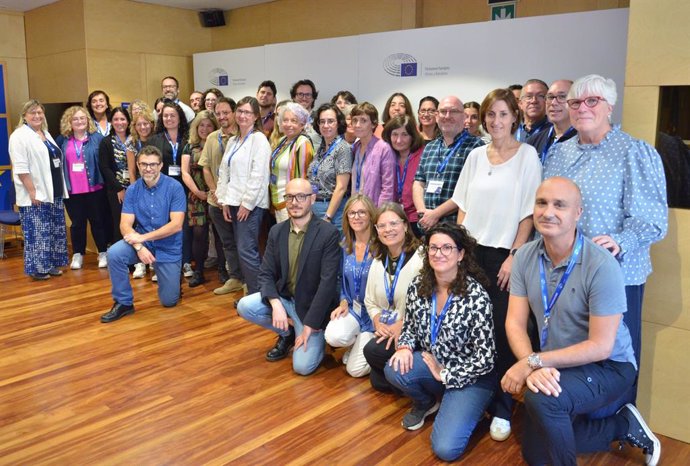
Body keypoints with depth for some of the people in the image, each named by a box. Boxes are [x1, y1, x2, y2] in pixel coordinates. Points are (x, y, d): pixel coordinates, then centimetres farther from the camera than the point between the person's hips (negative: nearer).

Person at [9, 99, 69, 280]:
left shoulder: (45, 134, 16)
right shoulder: (19, 136, -9)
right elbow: (21, 168, -17)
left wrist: (61, 189, 15)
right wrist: (32, 191, -21)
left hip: (53, 193, 8)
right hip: (35, 196, -8)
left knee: (55, 231, 12)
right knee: (37, 233, -3)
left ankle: (51, 264, 22)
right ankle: (37, 268, 6)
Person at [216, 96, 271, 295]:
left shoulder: (259, 139, -6)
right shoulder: (232, 141, 16)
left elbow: (258, 175, -14)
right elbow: (224, 172, 15)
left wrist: (247, 203, -15)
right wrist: (224, 201, 7)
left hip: (250, 204, -7)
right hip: (234, 203, 7)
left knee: (246, 251, -10)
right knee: (244, 251, 9)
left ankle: (256, 295, -1)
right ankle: (251, 291, 17)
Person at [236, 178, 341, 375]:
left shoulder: (328, 233, -18)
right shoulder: (276, 231, -1)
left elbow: (328, 282, -21)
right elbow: (266, 274, -2)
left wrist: (310, 325, -22)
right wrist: (275, 304, -22)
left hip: (311, 304, -5)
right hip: (284, 297, 5)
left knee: (302, 366, -17)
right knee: (244, 307, -18)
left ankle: (317, 336, 18)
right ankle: (287, 333, 9)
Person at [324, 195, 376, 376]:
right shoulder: (345, 245, 2)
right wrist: (343, 303, -4)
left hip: (374, 311, -4)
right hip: (352, 307, 4)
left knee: (355, 369, -13)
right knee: (333, 336, -29)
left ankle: (368, 341, 19)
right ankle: (357, 342, 7)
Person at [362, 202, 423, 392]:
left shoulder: (420, 258, -16)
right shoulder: (378, 261, 8)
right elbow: (370, 301, 13)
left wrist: (401, 325, -21)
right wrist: (378, 323, -6)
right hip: (386, 331, 7)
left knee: (373, 350, -25)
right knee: (377, 381, -2)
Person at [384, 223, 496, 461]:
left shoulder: (476, 296, -23)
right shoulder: (418, 286, -7)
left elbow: (484, 358, -20)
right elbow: (409, 326, 8)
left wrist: (445, 375, -14)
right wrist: (405, 347, -14)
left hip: (469, 377, -5)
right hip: (432, 364, 5)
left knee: (446, 448, -20)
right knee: (395, 369, -26)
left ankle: (466, 410, 13)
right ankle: (426, 402, 8)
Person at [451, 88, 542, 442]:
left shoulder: (527, 155, -3)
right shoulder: (476, 156, 10)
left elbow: (529, 213, -6)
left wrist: (514, 256, -11)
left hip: (504, 254, -4)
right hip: (471, 251, 4)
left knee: (501, 331, -3)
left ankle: (502, 409, 10)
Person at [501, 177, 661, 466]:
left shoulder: (601, 266, -26)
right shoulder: (525, 256, -10)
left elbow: (601, 347, -25)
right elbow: (515, 323, -11)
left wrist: (534, 361, -30)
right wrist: (533, 366, -29)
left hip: (608, 365, -6)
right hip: (554, 365, 6)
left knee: (541, 398, -36)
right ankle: (623, 425, 28)